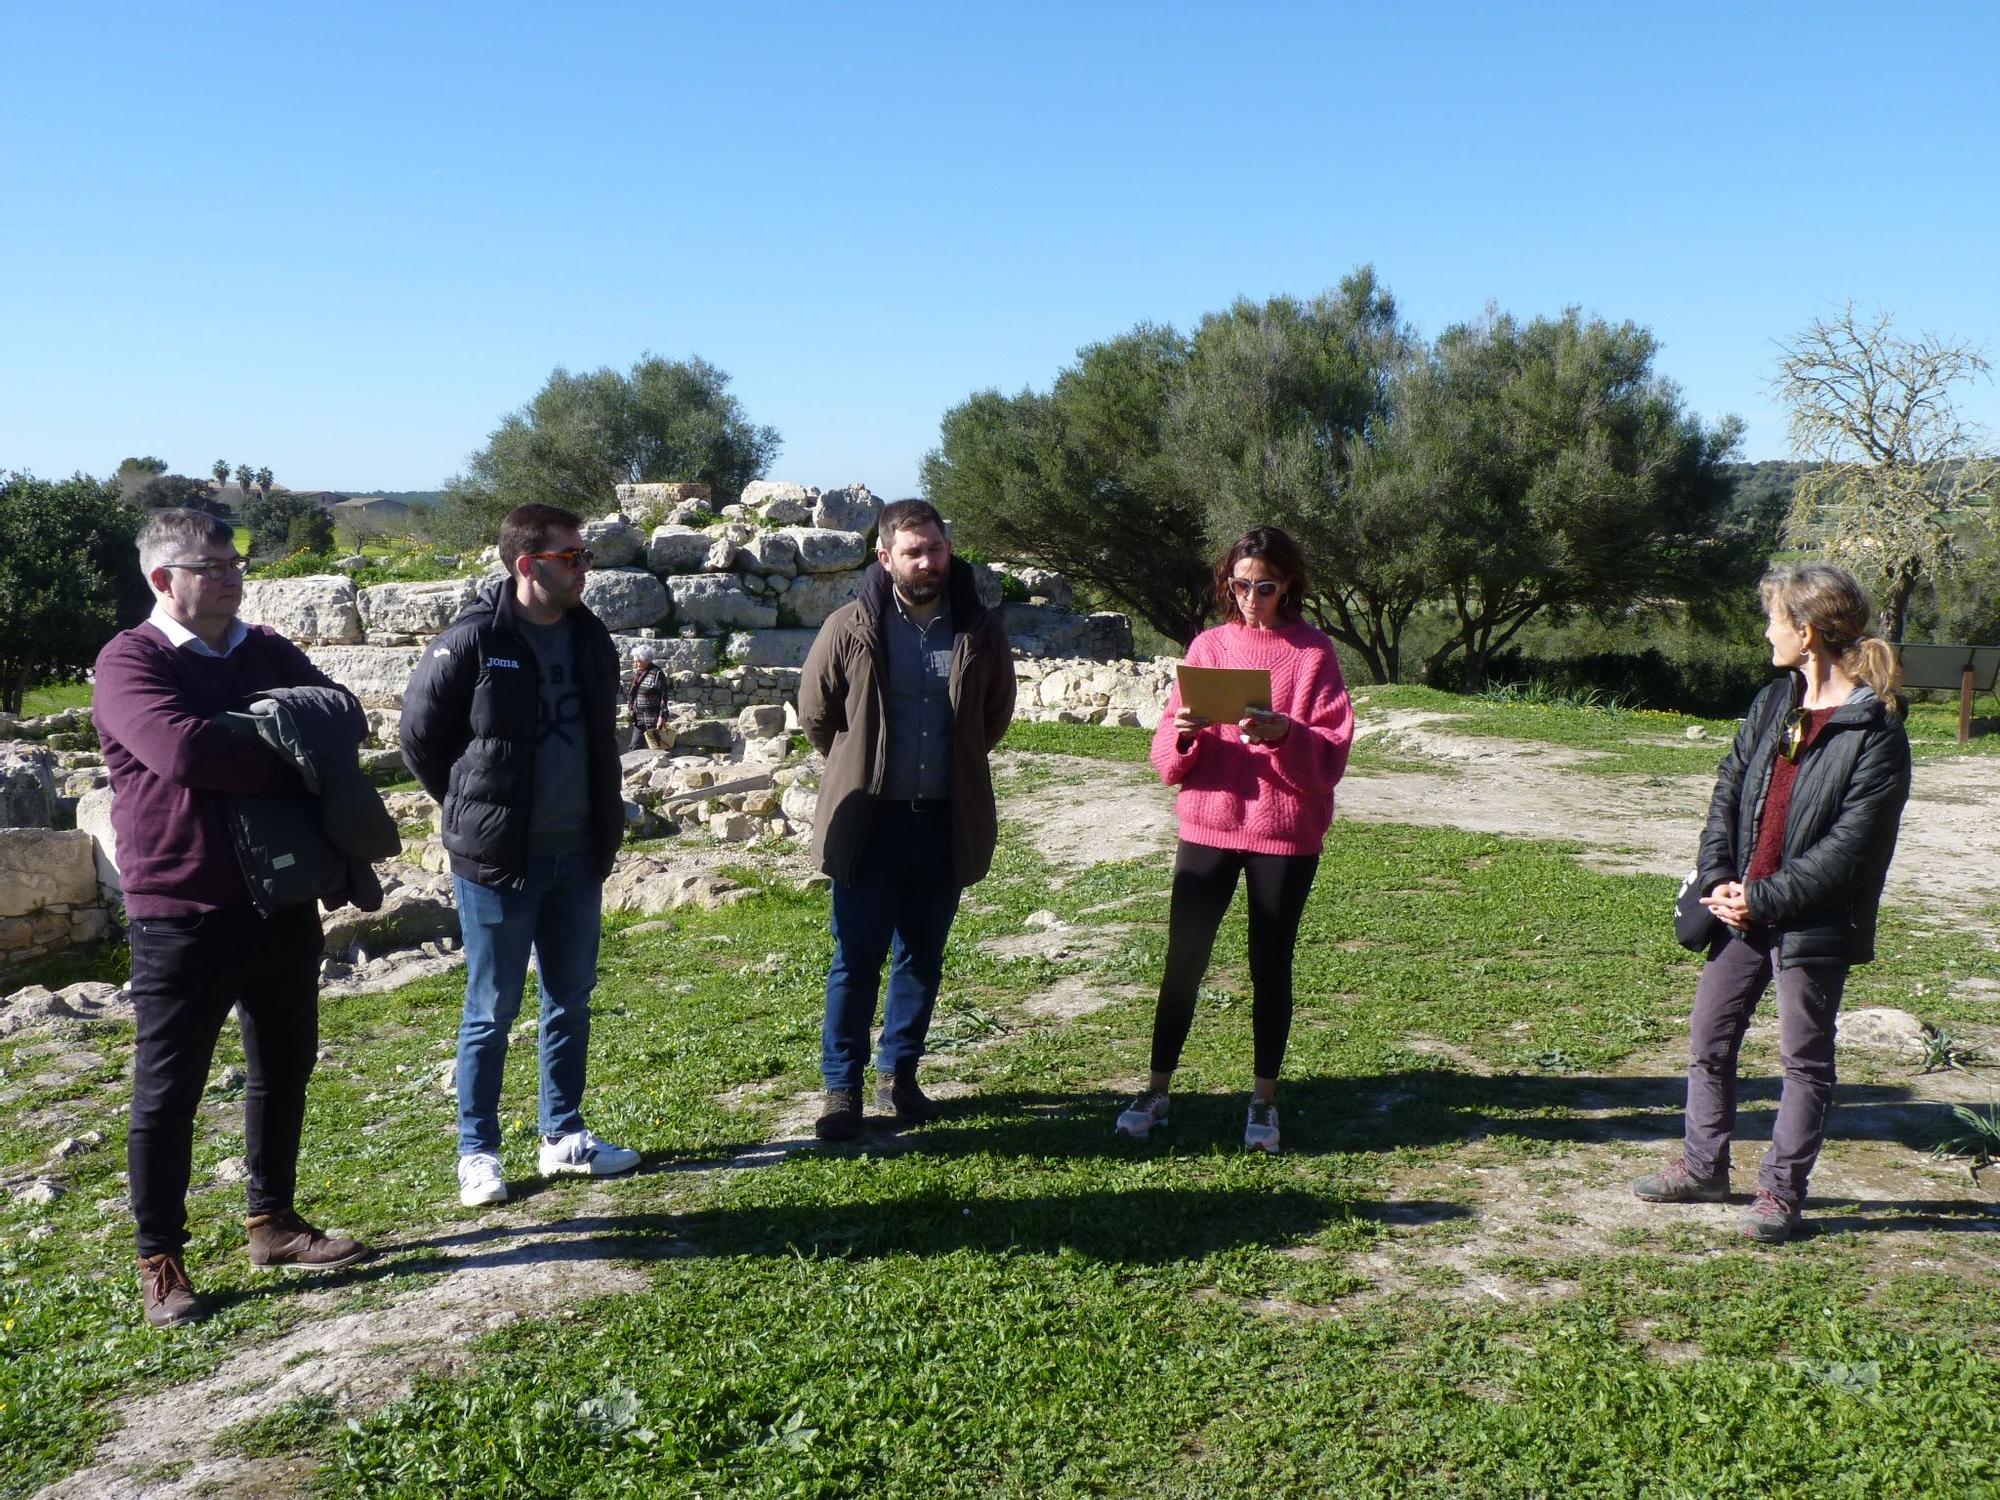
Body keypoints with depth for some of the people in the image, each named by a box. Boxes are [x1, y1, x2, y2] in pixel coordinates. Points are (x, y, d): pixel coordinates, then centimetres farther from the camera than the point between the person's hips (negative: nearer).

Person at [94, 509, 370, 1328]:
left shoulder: (267, 652, 11)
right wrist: (290, 764, -14)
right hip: (184, 914, -7)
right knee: (168, 1092, 4)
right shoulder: (131, 659, -10)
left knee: (284, 1069, 16)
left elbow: (342, 708, 11)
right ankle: (160, 1261, 18)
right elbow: (183, 748, -25)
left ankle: (272, 1222, 31)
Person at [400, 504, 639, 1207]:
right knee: (492, 1011, 6)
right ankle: (477, 1151, 20)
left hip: (577, 856, 6)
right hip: (497, 860, -6)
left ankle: (563, 1135, 28)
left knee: (571, 1001, 14)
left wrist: (603, 823, 11)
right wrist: (475, 809, 1)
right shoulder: (472, 641, -13)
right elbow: (420, 738, -6)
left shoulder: (590, 637, 5)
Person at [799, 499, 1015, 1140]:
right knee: (857, 960, 3)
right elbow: (816, 713, 5)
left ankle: (899, 1075, 28)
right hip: (870, 822, -3)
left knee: (923, 958, 13)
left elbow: (997, 713, 15)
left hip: (946, 822, 3)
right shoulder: (851, 629, -8)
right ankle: (842, 1087, 15)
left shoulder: (981, 630, 0)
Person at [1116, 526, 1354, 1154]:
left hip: (1286, 834, -1)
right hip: (1207, 826, 2)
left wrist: (1283, 733, -26)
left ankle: (1264, 1100, 20)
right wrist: (1184, 732, -20)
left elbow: (1332, 755, -8)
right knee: (1183, 960, 3)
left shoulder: (1314, 652, -1)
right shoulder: (1207, 646, 5)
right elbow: (1168, 755, 2)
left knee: (1270, 965, 8)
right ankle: (1156, 1091, 15)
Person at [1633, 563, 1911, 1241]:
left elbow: (1848, 846, -18)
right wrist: (1718, 877, -6)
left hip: (1813, 924, -7)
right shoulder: (1773, 703, 7)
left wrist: (1765, 899, -19)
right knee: (1709, 1039, 14)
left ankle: (1782, 1191, 21)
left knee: (1804, 1058, 8)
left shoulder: (1875, 731, -15)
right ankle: (1704, 1167, 29)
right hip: (1745, 908, 7)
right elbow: (1728, 791, 7)